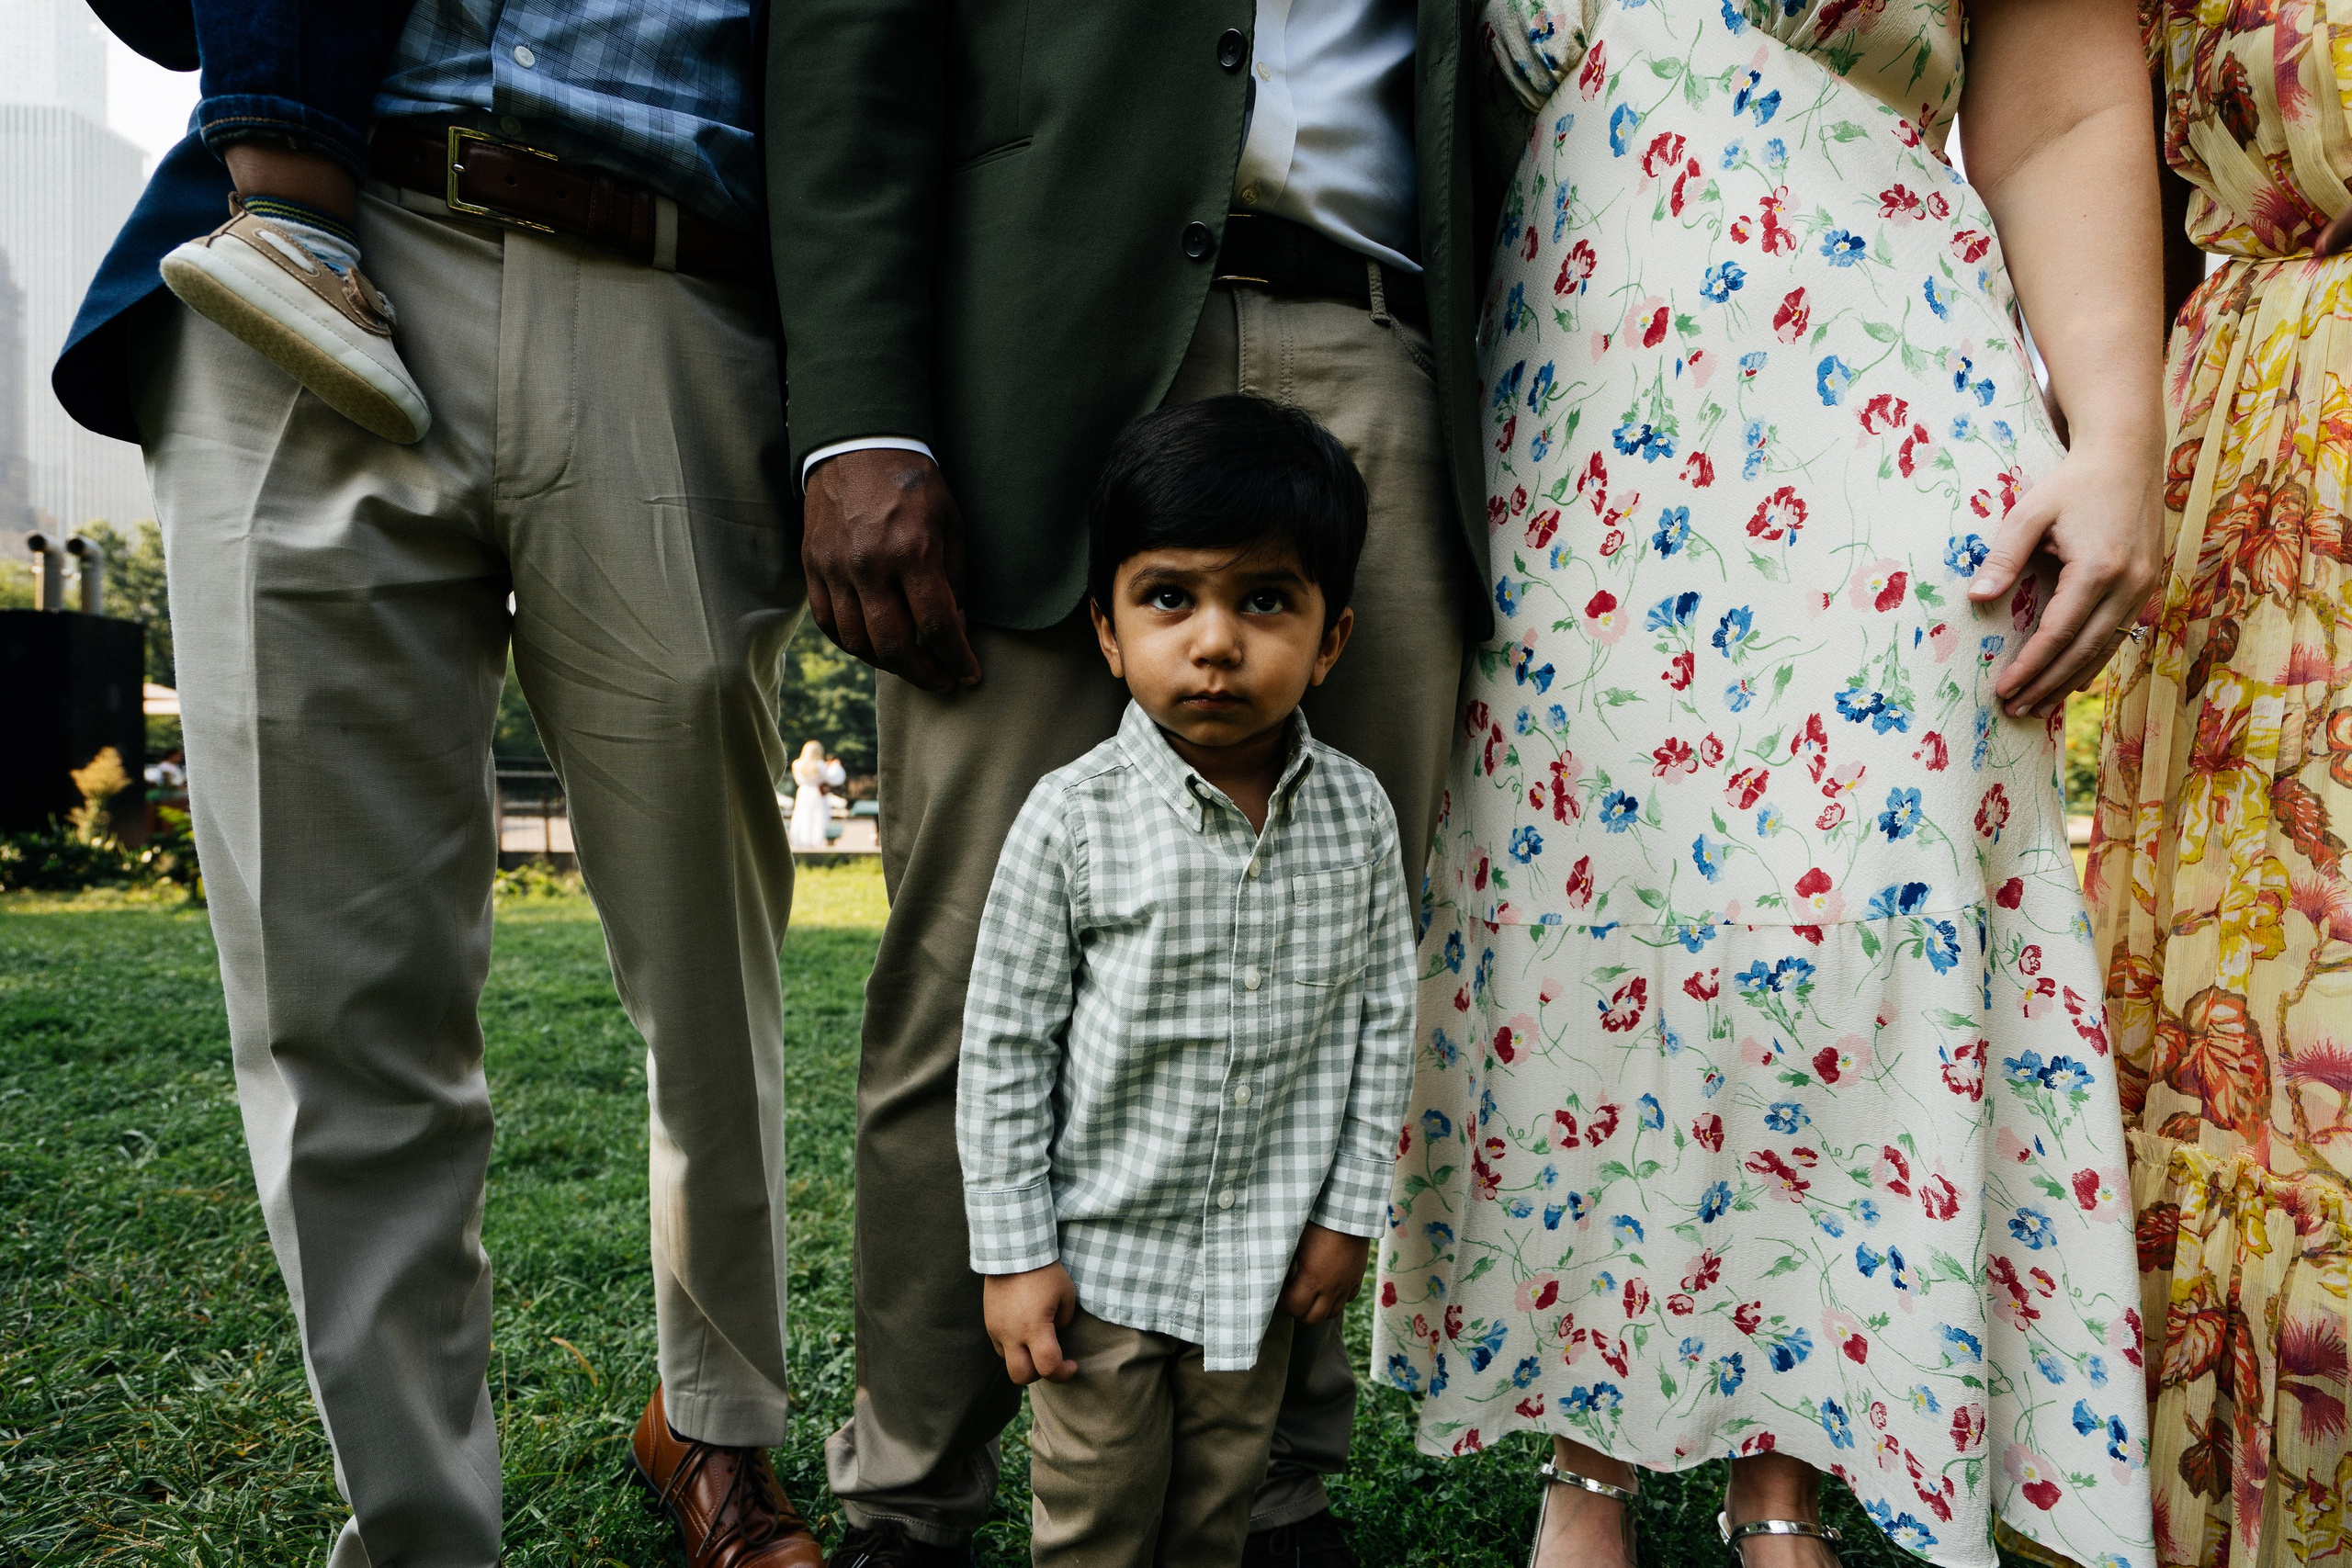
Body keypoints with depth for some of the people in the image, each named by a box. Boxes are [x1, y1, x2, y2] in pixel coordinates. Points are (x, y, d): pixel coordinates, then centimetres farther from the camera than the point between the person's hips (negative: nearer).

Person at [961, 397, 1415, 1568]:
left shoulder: (1355, 811, -8)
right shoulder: (1074, 818, -17)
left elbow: (1382, 1020, 1)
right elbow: (1004, 1044, -11)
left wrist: (1350, 1210, 2)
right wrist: (1013, 1255, -9)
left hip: (1264, 1257, 3)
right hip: (1102, 1252, -2)